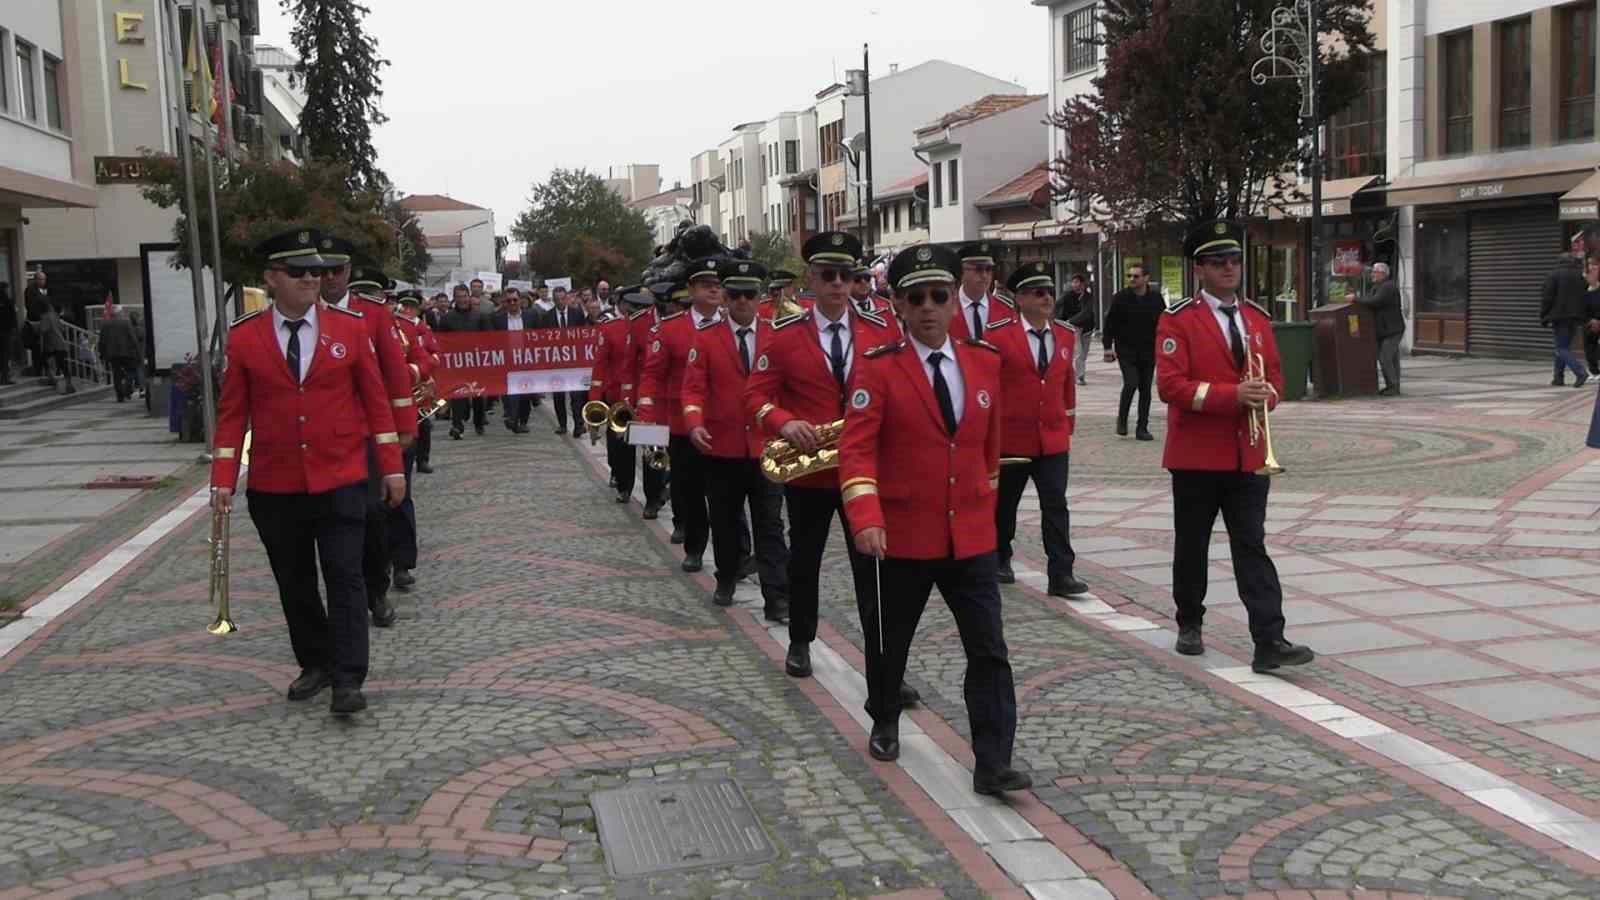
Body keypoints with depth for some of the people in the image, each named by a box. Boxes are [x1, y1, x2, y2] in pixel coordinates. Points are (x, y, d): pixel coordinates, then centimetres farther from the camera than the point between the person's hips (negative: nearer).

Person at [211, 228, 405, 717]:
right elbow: (233, 412, 3)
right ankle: (315, 664, 28)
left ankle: (348, 680, -1)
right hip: (274, 487, 2)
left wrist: (392, 467, 0)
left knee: (344, 578, -4)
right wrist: (223, 479, -4)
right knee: (294, 583, 12)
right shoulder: (245, 336, 0)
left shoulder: (350, 326, -1)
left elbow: (375, 398, 2)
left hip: (340, 480, -1)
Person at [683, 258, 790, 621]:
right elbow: (693, 387, -6)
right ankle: (727, 580, 34)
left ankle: (777, 598, -2)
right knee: (724, 521, 15)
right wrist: (695, 425, -23)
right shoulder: (705, 337, -1)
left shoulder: (777, 335, 1)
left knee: (770, 525, -1)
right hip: (722, 448, 1)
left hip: (766, 448, -1)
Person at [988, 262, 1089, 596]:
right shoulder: (997, 335, -8)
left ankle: (1061, 574, -4)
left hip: (1053, 438, 3)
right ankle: (999, 559, 33)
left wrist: (1068, 422, 17)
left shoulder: (1066, 335, 7)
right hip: (1009, 437, -3)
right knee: (1004, 504, 12)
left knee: (1056, 505, -4)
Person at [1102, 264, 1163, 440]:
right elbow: (1109, 323, 0)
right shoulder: (1121, 298, -3)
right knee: (1131, 383, -17)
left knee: (1145, 389, 4)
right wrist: (1108, 346, -7)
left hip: (1148, 351, 3)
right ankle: (1122, 419, 6)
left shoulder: (1156, 299, 3)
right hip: (1126, 351, -3)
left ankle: (1142, 429, 11)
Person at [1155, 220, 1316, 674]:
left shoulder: (1258, 318, 10)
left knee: (1252, 547, -2)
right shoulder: (1178, 320, -7)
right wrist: (1233, 395, -23)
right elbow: (1170, 384, -15)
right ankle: (1190, 625, 28)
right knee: (1191, 546, 10)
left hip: (1249, 455, 4)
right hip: (1196, 455, -3)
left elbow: (1274, 376, 16)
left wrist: (1264, 395, -9)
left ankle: (1269, 642, -6)